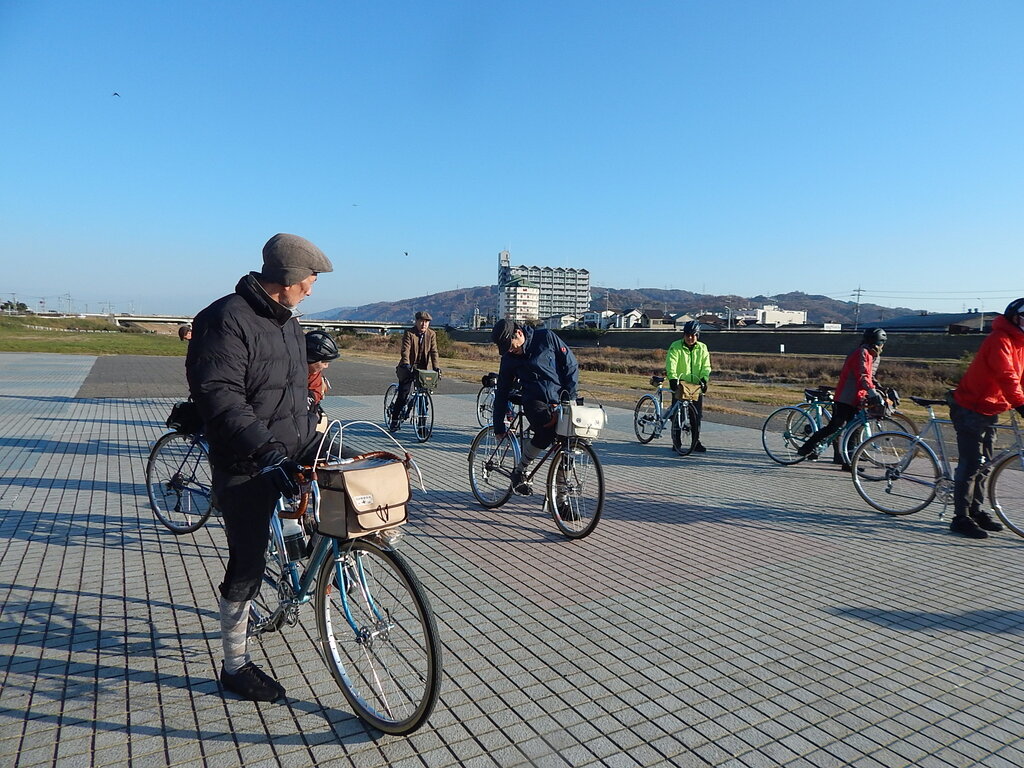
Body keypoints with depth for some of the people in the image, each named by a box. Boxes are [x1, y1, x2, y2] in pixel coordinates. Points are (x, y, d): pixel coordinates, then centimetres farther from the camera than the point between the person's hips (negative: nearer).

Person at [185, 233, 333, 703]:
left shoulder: (287, 320, 12)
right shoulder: (228, 320, -17)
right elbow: (218, 398, -26)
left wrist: (310, 435, 19)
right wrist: (264, 448, -34)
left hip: (291, 452, 8)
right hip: (246, 466, -8)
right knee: (247, 563, 0)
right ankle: (235, 667, 19)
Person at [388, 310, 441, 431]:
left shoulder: (431, 334, 1)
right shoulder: (409, 333, -9)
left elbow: (433, 351, -7)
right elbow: (405, 350, -20)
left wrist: (435, 367, -19)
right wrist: (406, 364, -36)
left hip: (424, 368, 3)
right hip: (408, 368, -3)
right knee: (403, 394, -6)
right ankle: (394, 419, 10)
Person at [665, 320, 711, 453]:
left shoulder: (702, 348, 6)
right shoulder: (675, 346, -5)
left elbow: (706, 366, 2)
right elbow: (671, 364, -16)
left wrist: (703, 380, -15)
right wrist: (673, 379, -31)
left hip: (696, 387, 3)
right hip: (679, 386, -3)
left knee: (697, 415, 6)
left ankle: (696, 442, 18)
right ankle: (676, 442, 10)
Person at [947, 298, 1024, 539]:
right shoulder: (999, 340, -17)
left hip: (989, 411, 10)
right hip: (970, 410, -10)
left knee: (983, 464, 15)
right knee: (970, 464, -8)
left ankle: (975, 511, 26)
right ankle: (961, 518, -4)